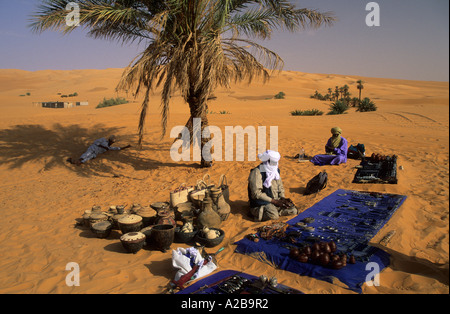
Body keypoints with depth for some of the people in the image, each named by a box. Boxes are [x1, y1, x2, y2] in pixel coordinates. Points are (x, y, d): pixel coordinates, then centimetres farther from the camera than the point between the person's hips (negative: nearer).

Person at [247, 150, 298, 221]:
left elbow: (280, 186, 22)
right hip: (261, 204, -8)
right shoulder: (257, 172, -15)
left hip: (275, 200, 8)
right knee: (274, 216, -35)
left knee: (293, 210, -9)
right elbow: (256, 193, -21)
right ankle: (258, 213, -9)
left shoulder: (275, 170, 11)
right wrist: (274, 201, -20)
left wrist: (282, 198, 0)